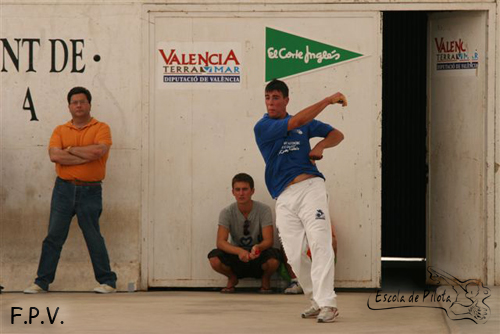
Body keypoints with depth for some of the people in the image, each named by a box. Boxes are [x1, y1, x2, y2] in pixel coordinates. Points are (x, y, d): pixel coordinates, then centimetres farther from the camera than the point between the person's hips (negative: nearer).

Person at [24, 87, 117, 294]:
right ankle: (42, 282, 7)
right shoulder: (60, 131, 8)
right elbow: (54, 155, -10)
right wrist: (86, 156, -12)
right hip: (64, 189, 3)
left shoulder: (101, 128, 1)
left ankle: (108, 282, 12)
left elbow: (99, 151, -19)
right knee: (54, 237, 3)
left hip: (90, 191, -3)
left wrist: (71, 150, -7)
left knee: (93, 237, 2)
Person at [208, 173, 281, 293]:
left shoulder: (264, 210, -12)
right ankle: (232, 278, 6)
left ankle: (266, 279, 3)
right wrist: (239, 251, -39)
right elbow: (220, 242, -19)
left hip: (258, 257, -1)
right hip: (236, 257, 1)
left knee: (273, 259, -36)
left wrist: (257, 248, -42)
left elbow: (268, 240, -18)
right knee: (214, 259, -30)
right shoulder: (227, 212, -9)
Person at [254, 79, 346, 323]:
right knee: (295, 255, -3)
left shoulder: (305, 123, 14)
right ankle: (316, 301, 15)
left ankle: (327, 303, -20)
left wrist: (320, 146, 0)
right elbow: (295, 123, -12)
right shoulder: (263, 127, 2)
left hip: (311, 187, 0)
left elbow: (337, 134, 22)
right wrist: (328, 100, -13)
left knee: (320, 243, -16)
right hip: (284, 198, 0)